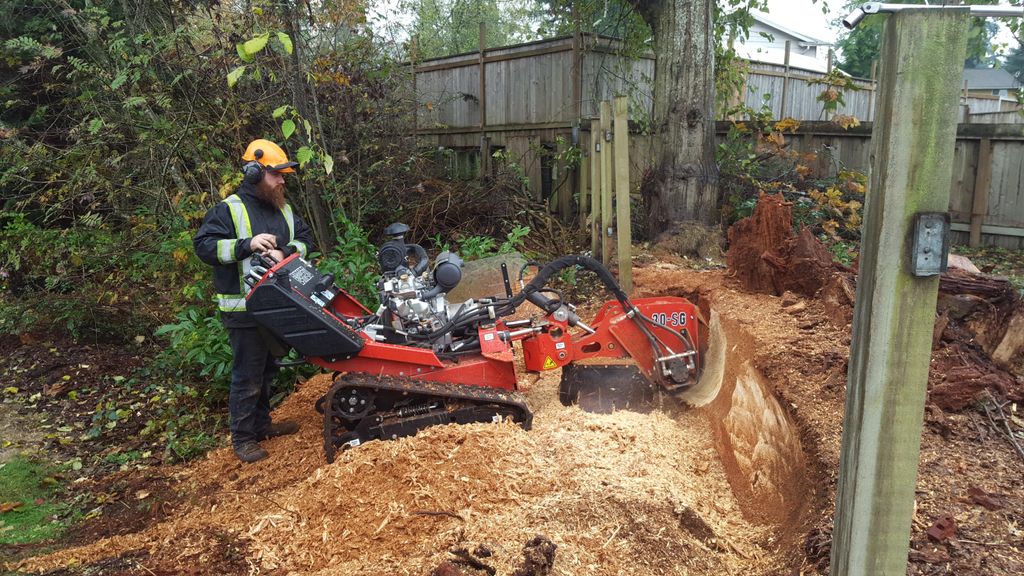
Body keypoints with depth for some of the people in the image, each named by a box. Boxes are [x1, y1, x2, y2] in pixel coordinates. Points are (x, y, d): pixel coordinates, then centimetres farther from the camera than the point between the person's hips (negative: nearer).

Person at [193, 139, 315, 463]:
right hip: (244, 310, -7)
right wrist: (247, 245, -30)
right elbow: (203, 245, -17)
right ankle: (242, 438, 15)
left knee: (267, 371, 20)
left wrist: (286, 252, -13)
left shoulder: (284, 209, 11)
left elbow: (305, 239, 8)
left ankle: (262, 424, 36)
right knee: (247, 376, 1)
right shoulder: (228, 210, -10)